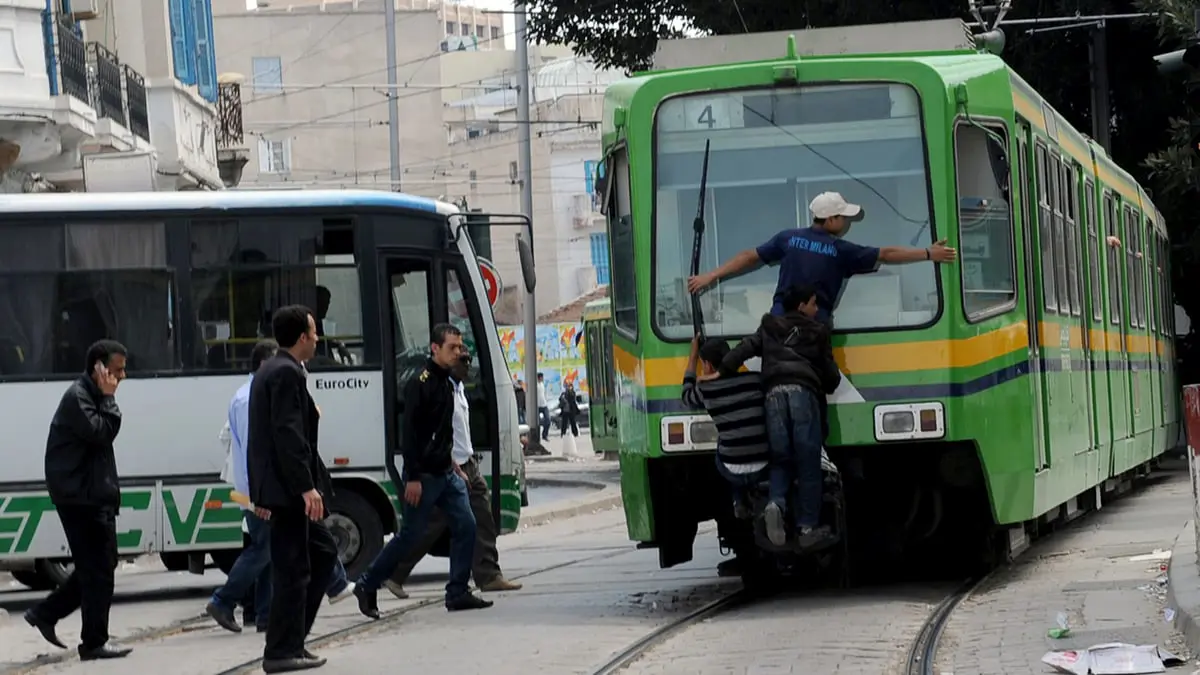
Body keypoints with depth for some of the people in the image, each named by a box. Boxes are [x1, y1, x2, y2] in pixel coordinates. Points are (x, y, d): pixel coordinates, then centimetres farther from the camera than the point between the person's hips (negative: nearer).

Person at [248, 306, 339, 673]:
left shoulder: (271, 371, 17)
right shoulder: (287, 374, -15)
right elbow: (288, 434, -22)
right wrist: (306, 487, -24)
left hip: (277, 486, 11)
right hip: (288, 488, -11)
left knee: (322, 550, 17)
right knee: (292, 568, -5)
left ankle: (292, 638, 17)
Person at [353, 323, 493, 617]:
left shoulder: (446, 383, 12)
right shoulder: (420, 384, -15)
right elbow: (410, 433, -19)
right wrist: (413, 478, -22)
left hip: (445, 472, 8)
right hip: (424, 475, -8)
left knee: (465, 526, 1)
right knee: (410, 535, -3)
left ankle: (458, 592, 5)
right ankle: (367, 585, 10)